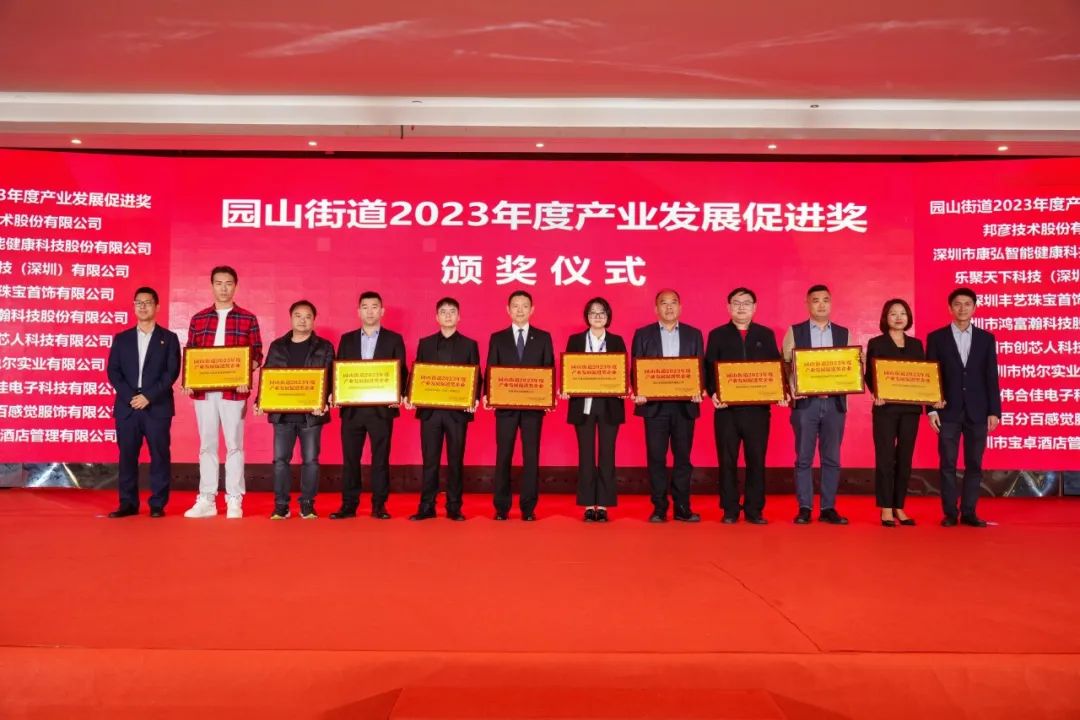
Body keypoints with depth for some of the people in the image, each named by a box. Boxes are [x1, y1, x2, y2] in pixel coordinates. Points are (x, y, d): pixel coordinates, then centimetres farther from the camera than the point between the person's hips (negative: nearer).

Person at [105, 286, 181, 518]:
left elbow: (172, 372, -2)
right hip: (127, 407, 2)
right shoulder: (121, 339, 14)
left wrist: (148, 396, -12)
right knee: (127, 456, 4)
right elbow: (113, 371, 7)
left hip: (157, 408, -2)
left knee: (159, 456, -1)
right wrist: (130, 396, -8)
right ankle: (128, 503, 12)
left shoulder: (169, 338, 7)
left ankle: (158, 504, 6)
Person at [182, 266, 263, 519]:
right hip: (203, 391, 3)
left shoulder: (248, 319, 4)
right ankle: (206, 500, 14)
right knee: (207, 445, 7)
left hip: (234, 391, -2)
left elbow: (257, 356, 3)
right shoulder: (198, 319, 11)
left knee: (234, 445, 1)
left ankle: (234, 501, 7)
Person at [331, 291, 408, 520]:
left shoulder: (394, 339, 5)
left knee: (380, 458, 2)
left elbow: (401, 372, 1)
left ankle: (379, 505, 10)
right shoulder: (347, 339, 12)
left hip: (381, 408, -2)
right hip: (352, 409, 2)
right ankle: (348, 505, 13)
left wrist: (398, 395, -15)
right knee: (350, 458, 5)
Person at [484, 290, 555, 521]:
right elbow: (490, 370, 5)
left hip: (533, 405, 0)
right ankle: (502, 507, 11)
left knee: (531, 456, 2)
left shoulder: (543, 337, 8)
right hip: (505, 405, 0)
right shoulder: (497, 338, 8)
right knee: (503, 456, 3)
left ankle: (528, 507, 10)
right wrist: (488, 395, -10)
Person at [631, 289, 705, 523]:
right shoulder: (643, 334, 6)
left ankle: (682, 507, 14)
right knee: (656, 457, 2)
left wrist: (699, 391, -11)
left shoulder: (694, 334, 10)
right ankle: (659, 508, 10)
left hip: (685, 405, 1)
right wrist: (638, 393, -13)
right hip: (654, 404, -1)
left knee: (683, 457, 6)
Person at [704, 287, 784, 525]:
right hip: (726, 407, -1)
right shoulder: (717, 335, 7)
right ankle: (730, 511, 13)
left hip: (758, 407, 1)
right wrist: (713, 393, -15)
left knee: (756, 460, 4)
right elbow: (709, 369, 2)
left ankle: (754, 510, 14)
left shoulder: (766, 335, 11)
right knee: (727, 461, 4)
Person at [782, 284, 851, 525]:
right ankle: (804, 508, 8)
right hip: (805, 403, -2)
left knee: (832, 458, 5)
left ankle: (828, 508, 13)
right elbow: (785, 366, 1)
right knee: (804, 458, 1)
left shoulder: (843, 333, 11)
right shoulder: (795, 332, 4)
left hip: (835, 403, 2)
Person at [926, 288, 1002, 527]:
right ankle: (950, 513, 10)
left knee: (974, 464, 6)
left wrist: (994, 411, -1)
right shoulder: (936, 337, 3)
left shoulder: (986, 338, 7)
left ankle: (969, 512, 14)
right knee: (948, 464, 1)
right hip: (948, 411, -1)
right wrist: (931, 409, -6)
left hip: (977, 411, 2)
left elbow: (991, 377, 5)